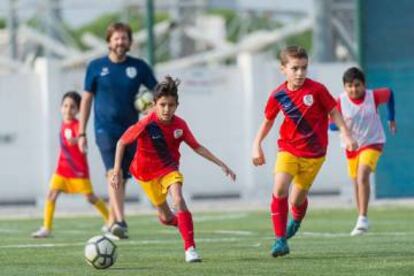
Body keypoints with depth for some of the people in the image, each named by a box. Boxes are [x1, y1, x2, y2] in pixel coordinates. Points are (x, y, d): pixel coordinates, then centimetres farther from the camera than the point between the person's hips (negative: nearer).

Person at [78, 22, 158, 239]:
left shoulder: (139, 67, 4)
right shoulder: (96, 66, 2)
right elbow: (87, 99, 7)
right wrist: (82, 133, 5)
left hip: (130, 129, 3)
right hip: (105, 129, -3)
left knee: (122, 178, 8)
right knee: (113, 172, -22)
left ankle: (111, 223, 24)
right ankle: (120, 222, -34)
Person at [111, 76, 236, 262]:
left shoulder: (180, 125, -14)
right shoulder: (146, 125, -24)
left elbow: (197, 147, -2)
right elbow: (122, 143, -13)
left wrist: (221, 165, -4)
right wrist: (117, 170, -18)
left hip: (169, 168, 1)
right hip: (147, 173, -1)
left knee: (178, 200, -26)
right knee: (165, 217, 7)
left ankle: (190, 248, -26)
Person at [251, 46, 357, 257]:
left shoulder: (317, 90, -12)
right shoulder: (278, 95, -5)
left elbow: (333, 112, 0)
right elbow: (268, 121, 9)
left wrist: (346, 135, -6)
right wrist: (257, 145, 2)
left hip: (314, 154, -1)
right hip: (288, 150, 1)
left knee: (297, 199, 5)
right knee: (279, 189, -21)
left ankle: (296, 220, 45)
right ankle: (280, 239, -11)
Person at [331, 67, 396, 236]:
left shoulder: (373, 96, -14)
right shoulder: (340, 102, -14)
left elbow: (389, 94, 8)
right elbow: (332, 125, -11)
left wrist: (391, 119, 16)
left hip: (372, 143, -3)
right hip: (352, 146, 3)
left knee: (362, 176, -23)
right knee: (357, 183, 11)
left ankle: (363, 219, -22)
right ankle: (361, 221, 28)